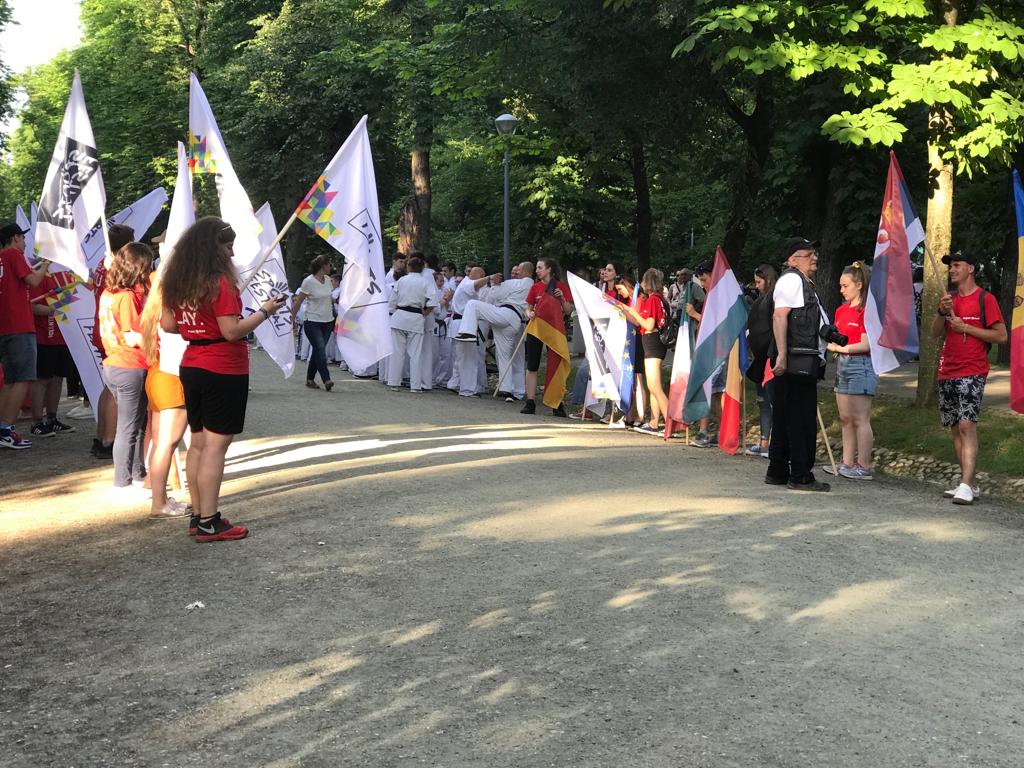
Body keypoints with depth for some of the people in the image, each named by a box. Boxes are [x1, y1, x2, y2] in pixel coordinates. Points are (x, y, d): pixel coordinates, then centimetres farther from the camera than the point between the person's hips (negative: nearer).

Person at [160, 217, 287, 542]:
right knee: (215, 445, -5)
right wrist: (264, 311, -9)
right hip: (223, 371, -8)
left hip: (191, 368, 8)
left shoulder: (177, 282, 7)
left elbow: (167, 324, 11)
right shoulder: (220, 282, -16)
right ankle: (208, 524, -3)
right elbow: (232, 331, -19)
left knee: (198, 442, 13)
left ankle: (198, 515, 19)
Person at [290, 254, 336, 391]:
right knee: (320, 350, -14)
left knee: (318, 351, 8)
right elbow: (298, 302, -8)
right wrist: (292, 319, -7)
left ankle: (310, 379, 18)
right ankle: (326, 380, -17)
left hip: (327, 322, 6)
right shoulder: (308, 281, -12)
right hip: (313, 322, -6)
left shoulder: (327, 280, 7)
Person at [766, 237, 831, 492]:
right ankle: (800, 476, -3)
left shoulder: (805, 284, 24)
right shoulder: (791, 279, -7)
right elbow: (779, 316, -19)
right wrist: (782, 354, -26)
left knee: (785, 418, 13)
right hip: (796, 362, -10)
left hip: (805, 362, 10)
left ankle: (777, 472, 19)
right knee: (802, 420, -7)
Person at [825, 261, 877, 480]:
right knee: (845, 418, 9)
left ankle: (864, 467, -3)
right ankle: (847, 463, 14)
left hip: (860, 365, -8)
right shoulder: (841, 310, 15)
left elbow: (865, 345, -15)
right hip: (842, 364, 8)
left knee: (860, 419, -6)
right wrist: (831, 344, -3)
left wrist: (839, 348, -13)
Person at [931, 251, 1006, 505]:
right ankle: (969, 483, 14)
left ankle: (966, 486, -23)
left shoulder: (985, 299, -3)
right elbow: (935, 333, 11)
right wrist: (943, 312, -7)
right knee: (955, 428, 8)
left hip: (972, 373, -7)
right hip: (947, 373, 7)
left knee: (967, 425, -17)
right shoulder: (950, 298, 17)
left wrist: (965, 327, -11)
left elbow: (1001, 335, -7)